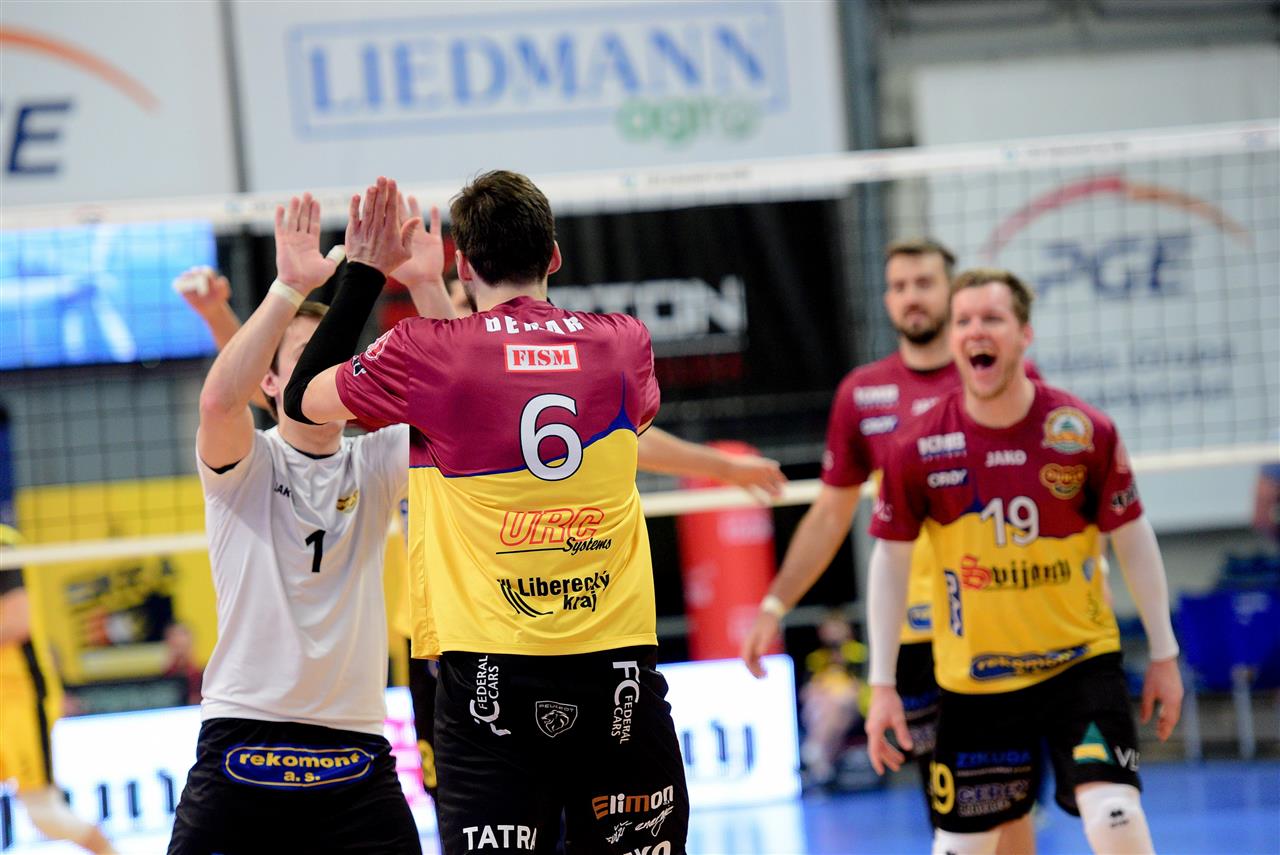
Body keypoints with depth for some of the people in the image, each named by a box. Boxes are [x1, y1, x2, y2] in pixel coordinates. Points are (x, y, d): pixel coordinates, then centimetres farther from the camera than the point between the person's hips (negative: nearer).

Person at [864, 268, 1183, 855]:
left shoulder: (1085, 432, -10)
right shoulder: (919, 449, -9)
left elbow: (1132, 539, 1)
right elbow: (890, 560, 1)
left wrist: (1163, 654, 4)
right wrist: (882, 685, -1)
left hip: (1081, 661, -1)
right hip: (972, 678, 1)